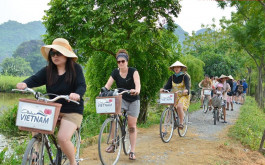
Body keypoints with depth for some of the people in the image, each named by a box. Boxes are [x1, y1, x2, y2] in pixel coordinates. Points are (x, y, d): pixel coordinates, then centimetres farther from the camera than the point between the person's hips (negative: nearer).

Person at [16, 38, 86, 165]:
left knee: (63, 138, -22)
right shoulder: (48, 70, 4)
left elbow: (82, 85, -16)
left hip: (72, 111, -4)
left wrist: (77, 94, -40)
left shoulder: (75, 69, -5)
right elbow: (35, 79, -10)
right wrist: (25, 83, -34)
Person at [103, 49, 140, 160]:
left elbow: (137, 83, -30)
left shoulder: (133, 71, -13)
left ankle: (132, 151, 8)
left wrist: (137, 91, -52)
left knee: (132, 126, -2)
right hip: (121, 99, 2)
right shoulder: (115, 73, -5)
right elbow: (108, 85, -14)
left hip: (133, 100, -2)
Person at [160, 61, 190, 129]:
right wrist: (163, 89, -23)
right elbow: (168, 85, -1)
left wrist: (186, 90, -40)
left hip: (183, 96, -5)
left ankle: (181, 123, -16)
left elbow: (187, 85, -18)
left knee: (179, 106, -28)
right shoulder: (172, 77, 8)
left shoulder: (185, 76, -4)